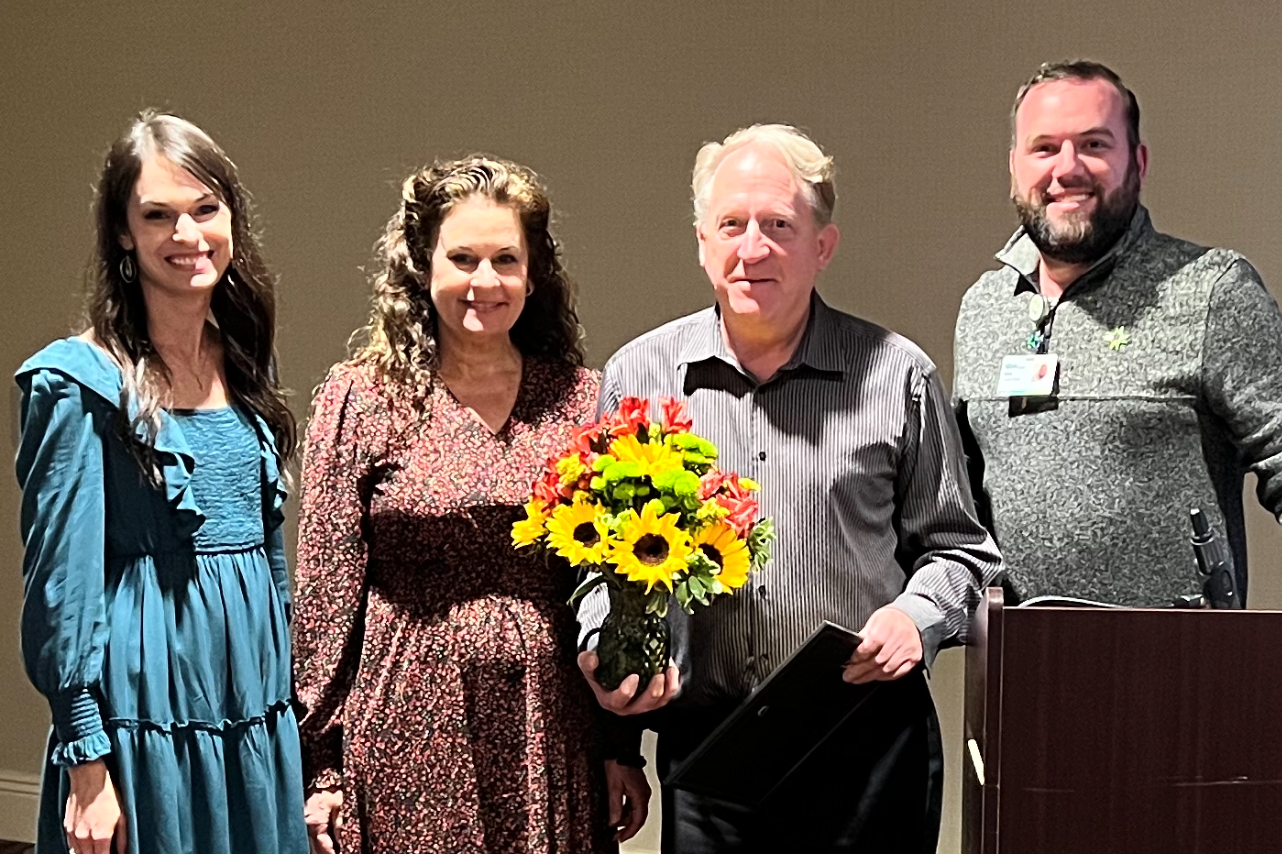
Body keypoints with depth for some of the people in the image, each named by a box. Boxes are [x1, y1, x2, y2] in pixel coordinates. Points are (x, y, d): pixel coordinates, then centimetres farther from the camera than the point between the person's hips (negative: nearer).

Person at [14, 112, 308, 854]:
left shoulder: (245, 370, 9)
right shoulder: (81, 381, -10)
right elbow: (61, 582, -12)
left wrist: (293, 711, 14)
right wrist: (87, 763, -14)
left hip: (262, 716, 6)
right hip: (146, 708, -6)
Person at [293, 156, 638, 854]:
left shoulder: (580, 397, 5)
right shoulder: (359, 397, -1)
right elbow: (326, 595, -1)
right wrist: (319, 766, -3)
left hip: (548, 735, 2)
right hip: (409, 734, -2)